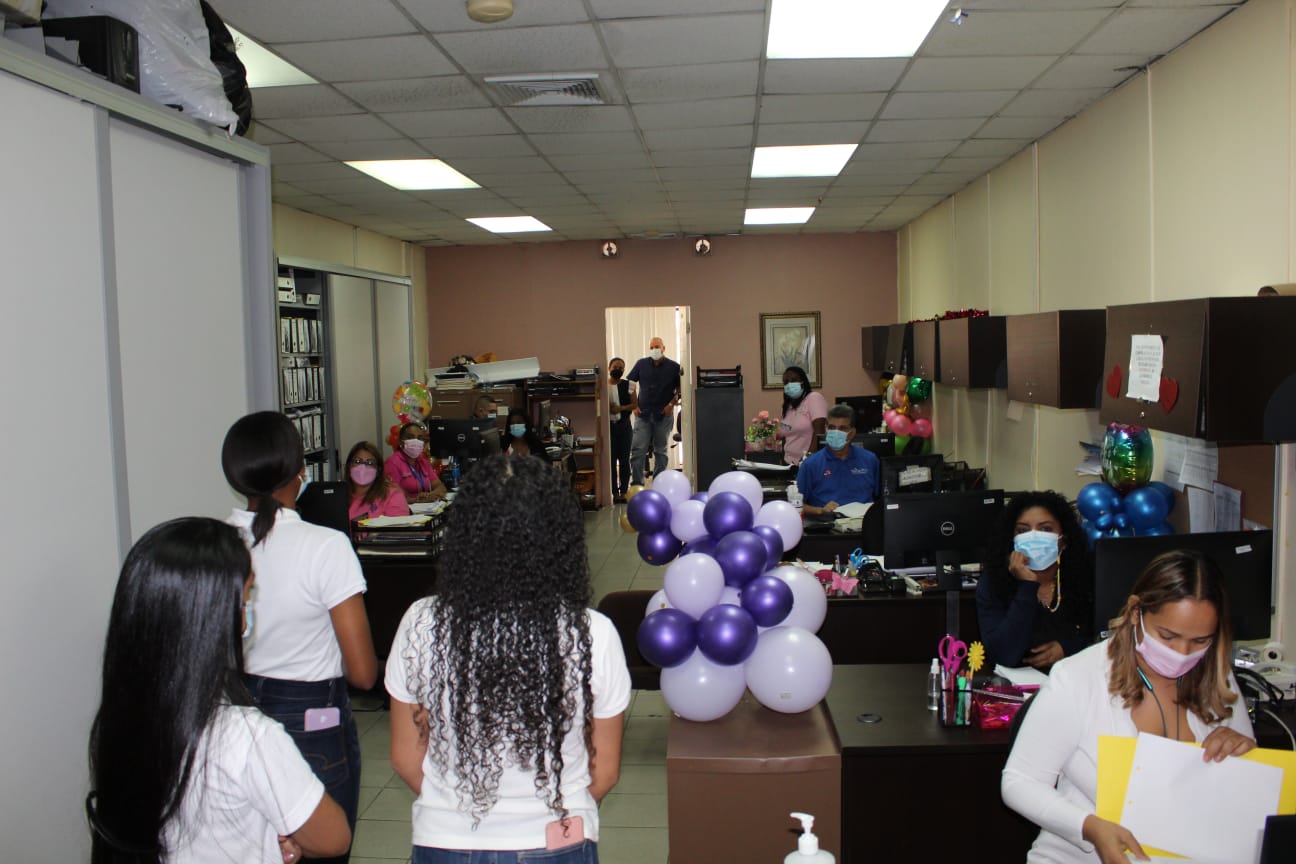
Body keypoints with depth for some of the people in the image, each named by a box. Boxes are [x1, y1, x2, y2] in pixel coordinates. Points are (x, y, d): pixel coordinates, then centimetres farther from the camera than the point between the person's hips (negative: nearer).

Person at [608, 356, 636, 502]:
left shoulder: (628, 385, 3)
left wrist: (621, 408, -11)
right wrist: (606, 408, -15)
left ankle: (623, 491, 9)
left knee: (624, 459, 2)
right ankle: (615, 492, 7)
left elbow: (635, 404, 3)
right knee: (611, 459, 0)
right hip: (608, 425, 0)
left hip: (624, 425, 0)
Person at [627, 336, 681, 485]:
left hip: (664, 415, 0)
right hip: (643, 414, 0)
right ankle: (637, 483, 0)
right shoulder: (641, 364, 2)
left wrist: (672, 404, -6)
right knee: (638, 449, -6)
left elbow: (680, 389, 6)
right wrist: (633, 405, 2)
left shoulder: (673, 367, -1)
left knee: (660, 450, 10)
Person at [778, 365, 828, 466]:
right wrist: (783, 461, 10)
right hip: (790, 463, 6)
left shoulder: (814, 398, -7)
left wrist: (809, 457, -25)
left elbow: (819, 432, -16)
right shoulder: (788, 405, 13)